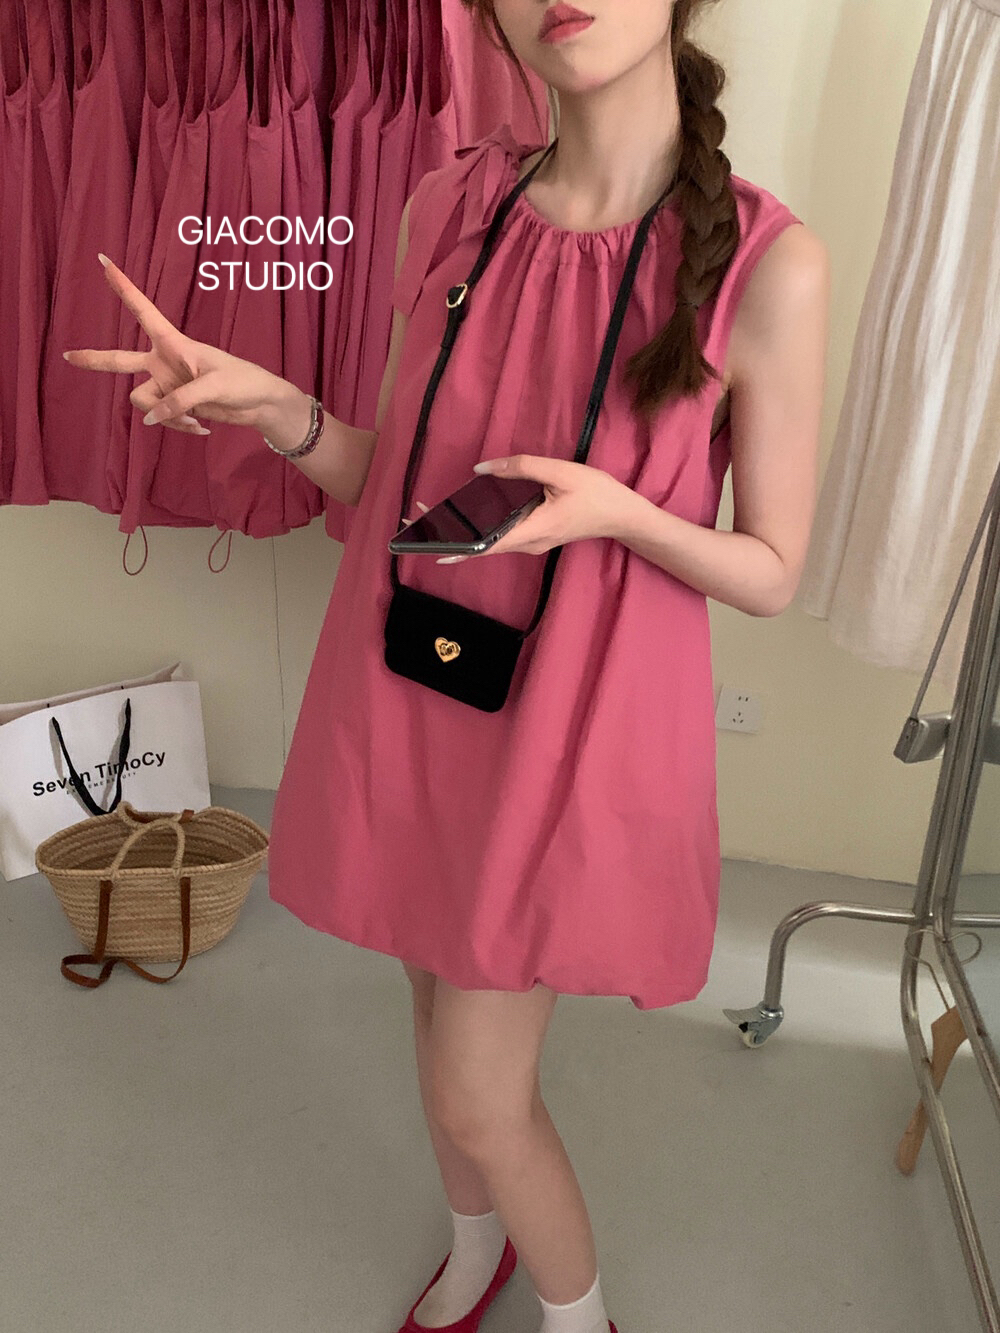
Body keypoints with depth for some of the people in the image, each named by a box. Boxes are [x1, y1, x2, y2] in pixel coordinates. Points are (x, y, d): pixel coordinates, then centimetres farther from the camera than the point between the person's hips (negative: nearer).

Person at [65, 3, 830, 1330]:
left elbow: (772, 572, -7)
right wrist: (277, 408, -12)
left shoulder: (767, 263, -15)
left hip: (568, 725, -4)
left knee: (478, 1100, 6)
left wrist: (613, 510, -25)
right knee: (444, 1014, 23)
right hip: (404, 698, 5)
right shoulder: (450, 205, -1)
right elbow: (394, 479, 6)